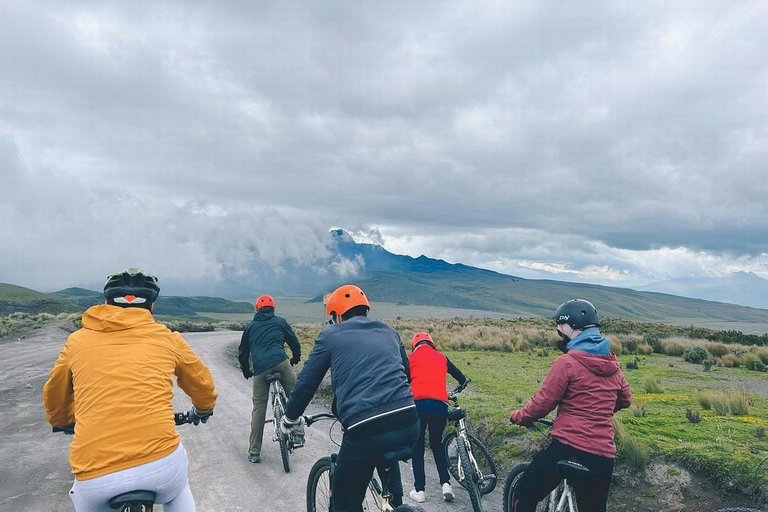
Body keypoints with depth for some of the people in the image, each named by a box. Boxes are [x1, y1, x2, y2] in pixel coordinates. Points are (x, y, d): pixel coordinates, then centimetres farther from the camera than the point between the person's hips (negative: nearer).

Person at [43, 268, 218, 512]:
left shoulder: (77, 340, 11)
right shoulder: (167, 338, 7)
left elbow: (54, 398, 27)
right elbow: (203, 385, 21)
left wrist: (62, 421, 49)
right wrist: (202, 411, 43)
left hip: (95, 478, 1)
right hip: (160, 463, 0)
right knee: (177, 492, 33)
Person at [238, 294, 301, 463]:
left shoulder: (251, 326, 25)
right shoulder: (280, 321, 19)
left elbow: (243, 352, 29)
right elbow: (294, 342, 20)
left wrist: (246, 371, 43)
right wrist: (296, 359, 38)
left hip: (260, 368, 2)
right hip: (280, 362, -2)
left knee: (259, 408, 7)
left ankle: (254, 452, 11)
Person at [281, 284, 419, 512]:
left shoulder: (331, 335, 9)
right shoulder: (389, 331, 20)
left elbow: (306, 382, 9)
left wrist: (291, 419, 26)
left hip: (365, 430, -4)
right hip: (408, 424, 5)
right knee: (386, 455, 40)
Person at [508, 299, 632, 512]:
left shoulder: (567, 362, -12)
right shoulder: (613, 364, 9)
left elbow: (543, 402, -10)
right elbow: (625, 400, 25)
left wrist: (518, 416, 7)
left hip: (567, 446, -6)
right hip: (602, 454, 7)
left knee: (526, 495, 13)